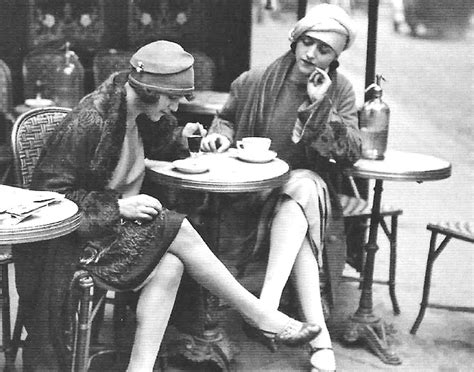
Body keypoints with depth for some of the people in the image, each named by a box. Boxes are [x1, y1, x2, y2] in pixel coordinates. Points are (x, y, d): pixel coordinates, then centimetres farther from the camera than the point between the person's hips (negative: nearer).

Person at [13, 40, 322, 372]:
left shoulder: (141, 114, 4)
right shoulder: (90, 123, -22)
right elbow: (49, 190, -20)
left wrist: (179, 138, 5)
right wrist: (118, 206, -24)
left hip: (121, 221, 8)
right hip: (82, 236, -8)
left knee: (169, 267, -22)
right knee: (178, 232, -21)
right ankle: (264, 317, -10)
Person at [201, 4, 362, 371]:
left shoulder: (340, 91, 1)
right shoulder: (255, 82, -2)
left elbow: (350, 153, -8)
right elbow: (226, 118, 18)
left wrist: (320, 106, -18)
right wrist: (221, 134, -6)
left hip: (308, 183, 1)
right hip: (255, 187, -1)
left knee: (300, 191, -37)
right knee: (302, 230, -33)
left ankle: (266, 305, -42)